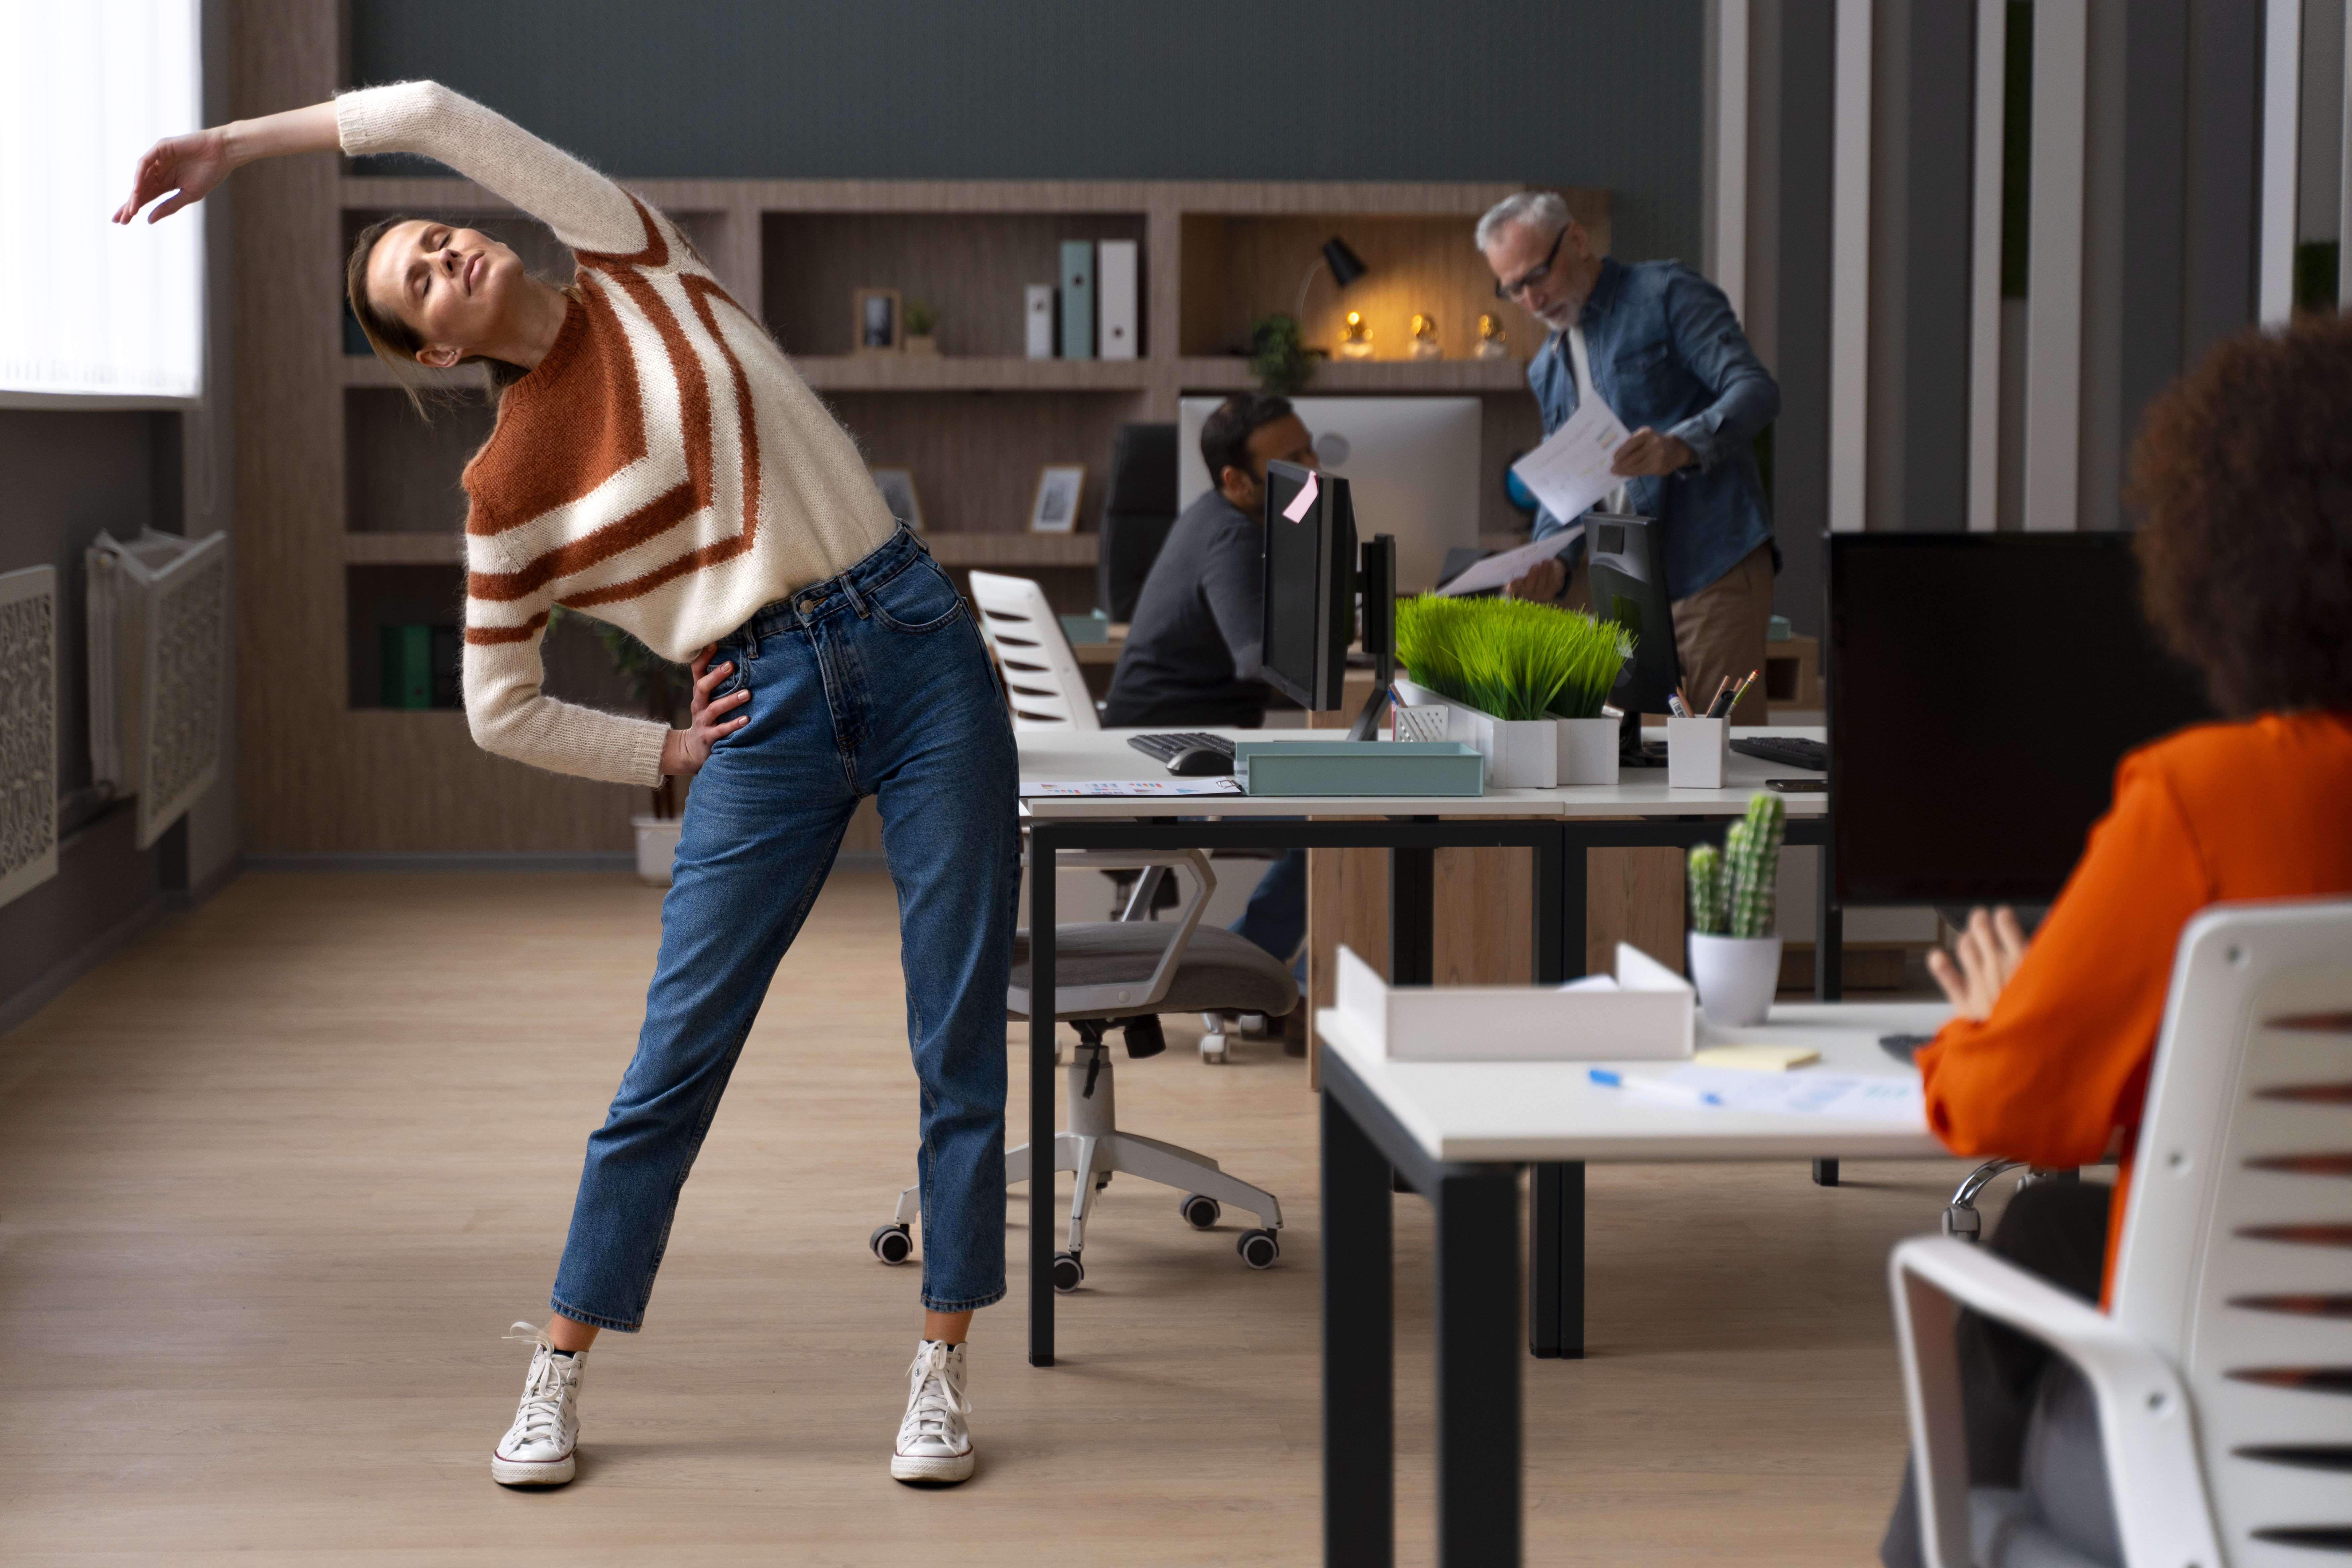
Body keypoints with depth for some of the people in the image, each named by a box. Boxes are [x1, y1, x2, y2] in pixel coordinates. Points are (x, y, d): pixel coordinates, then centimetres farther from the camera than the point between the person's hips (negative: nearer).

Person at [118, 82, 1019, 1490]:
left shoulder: (638, 267, 4)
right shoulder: (510, 483, 3)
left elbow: (431, 113, 0)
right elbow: (501, 711, 9)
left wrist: (236, 142, 9)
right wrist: (670, 753, 2)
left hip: (918, 648, 1)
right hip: (768, 716, 0)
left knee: (961, 1039, 0)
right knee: (676, 1062, -1)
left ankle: (943, 1375, 10)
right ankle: (559, 1379, 13)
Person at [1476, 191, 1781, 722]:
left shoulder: (1667, 295, -1)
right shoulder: (1547, 369, 20)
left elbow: (1755, 390, -12)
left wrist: (1684, 446, -31)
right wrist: (1553, 562, -1)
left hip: (1711, 564, -7)